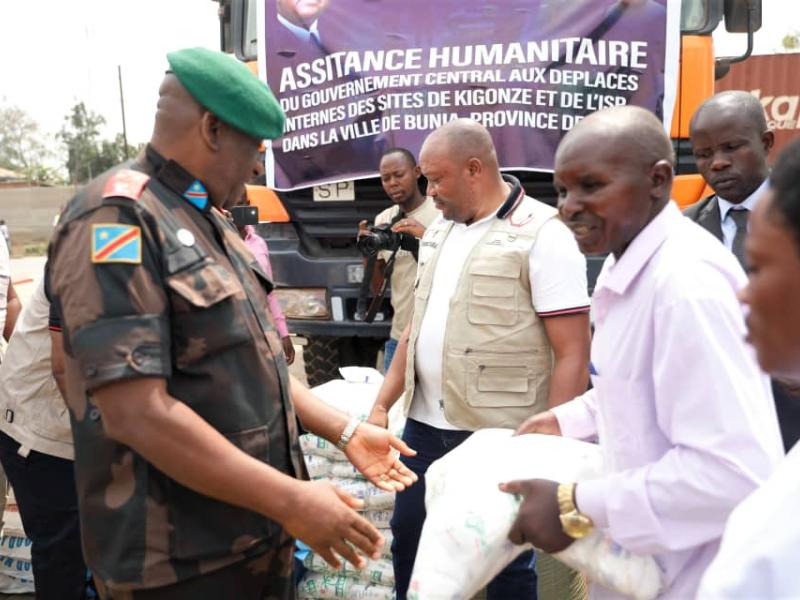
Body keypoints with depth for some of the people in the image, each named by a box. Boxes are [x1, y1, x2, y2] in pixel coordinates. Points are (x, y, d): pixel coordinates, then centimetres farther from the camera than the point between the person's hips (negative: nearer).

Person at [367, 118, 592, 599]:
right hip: (425, 425, 7)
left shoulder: (543, 235, -12)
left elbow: (572, 357, -15)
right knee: (408, 541, 18)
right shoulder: (439, 231, 10)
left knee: (506, 561, 11)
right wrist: (382, 405, 12)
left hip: (499, 436, -6)